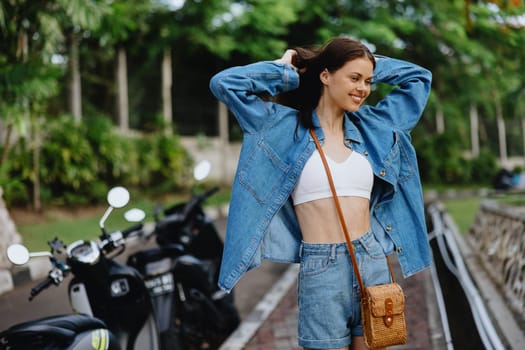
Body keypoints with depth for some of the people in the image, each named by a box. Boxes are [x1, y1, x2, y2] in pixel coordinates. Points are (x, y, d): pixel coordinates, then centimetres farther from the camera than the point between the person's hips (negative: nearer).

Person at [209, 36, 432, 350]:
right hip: (321, 271, -4)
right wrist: (288, 70, 3)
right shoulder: (286, 126, 1)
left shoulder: (372, 126, 12)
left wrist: (369, 65, 16)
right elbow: (224, 83, -6)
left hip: (373, 263, 4)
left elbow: (419, 77, 23)